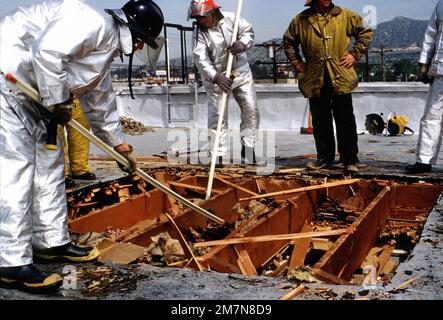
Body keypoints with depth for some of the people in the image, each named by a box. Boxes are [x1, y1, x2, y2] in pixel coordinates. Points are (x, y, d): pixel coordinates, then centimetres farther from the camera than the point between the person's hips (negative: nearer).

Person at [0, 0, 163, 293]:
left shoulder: (106, 49, 17)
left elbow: (101, 103, 27)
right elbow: (47, 50, -30)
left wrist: (122, 148, 33)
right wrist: (59, 103, -18)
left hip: (27, 92, 11)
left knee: (49, 161, 11)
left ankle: (52, 242, 21)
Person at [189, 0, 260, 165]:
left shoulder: (230, 18, -6)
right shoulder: (199, 32, -12)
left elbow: (248, 31, 3)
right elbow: (201, 59, -21)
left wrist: (242, 43, -21)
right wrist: (216, 77, -35)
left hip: (240, 72, 3)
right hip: (215, 77, -3)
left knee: (251, 110, 3)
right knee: (217, 116, -4)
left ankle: (247, 148, 16)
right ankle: (219, 154, 5)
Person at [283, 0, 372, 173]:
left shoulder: (346, 16, 3)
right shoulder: (300, 21, 5)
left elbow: (366, 32, 12)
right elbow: (288, 42, 19)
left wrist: (354, 54, 3)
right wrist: (296, 62, 10)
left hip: (340, 78, -1)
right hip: (315, 79, 2)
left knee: (345, 121, -1)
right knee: (320, 122, 9)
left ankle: (350, 160, 6)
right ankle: (325, 158, 22)